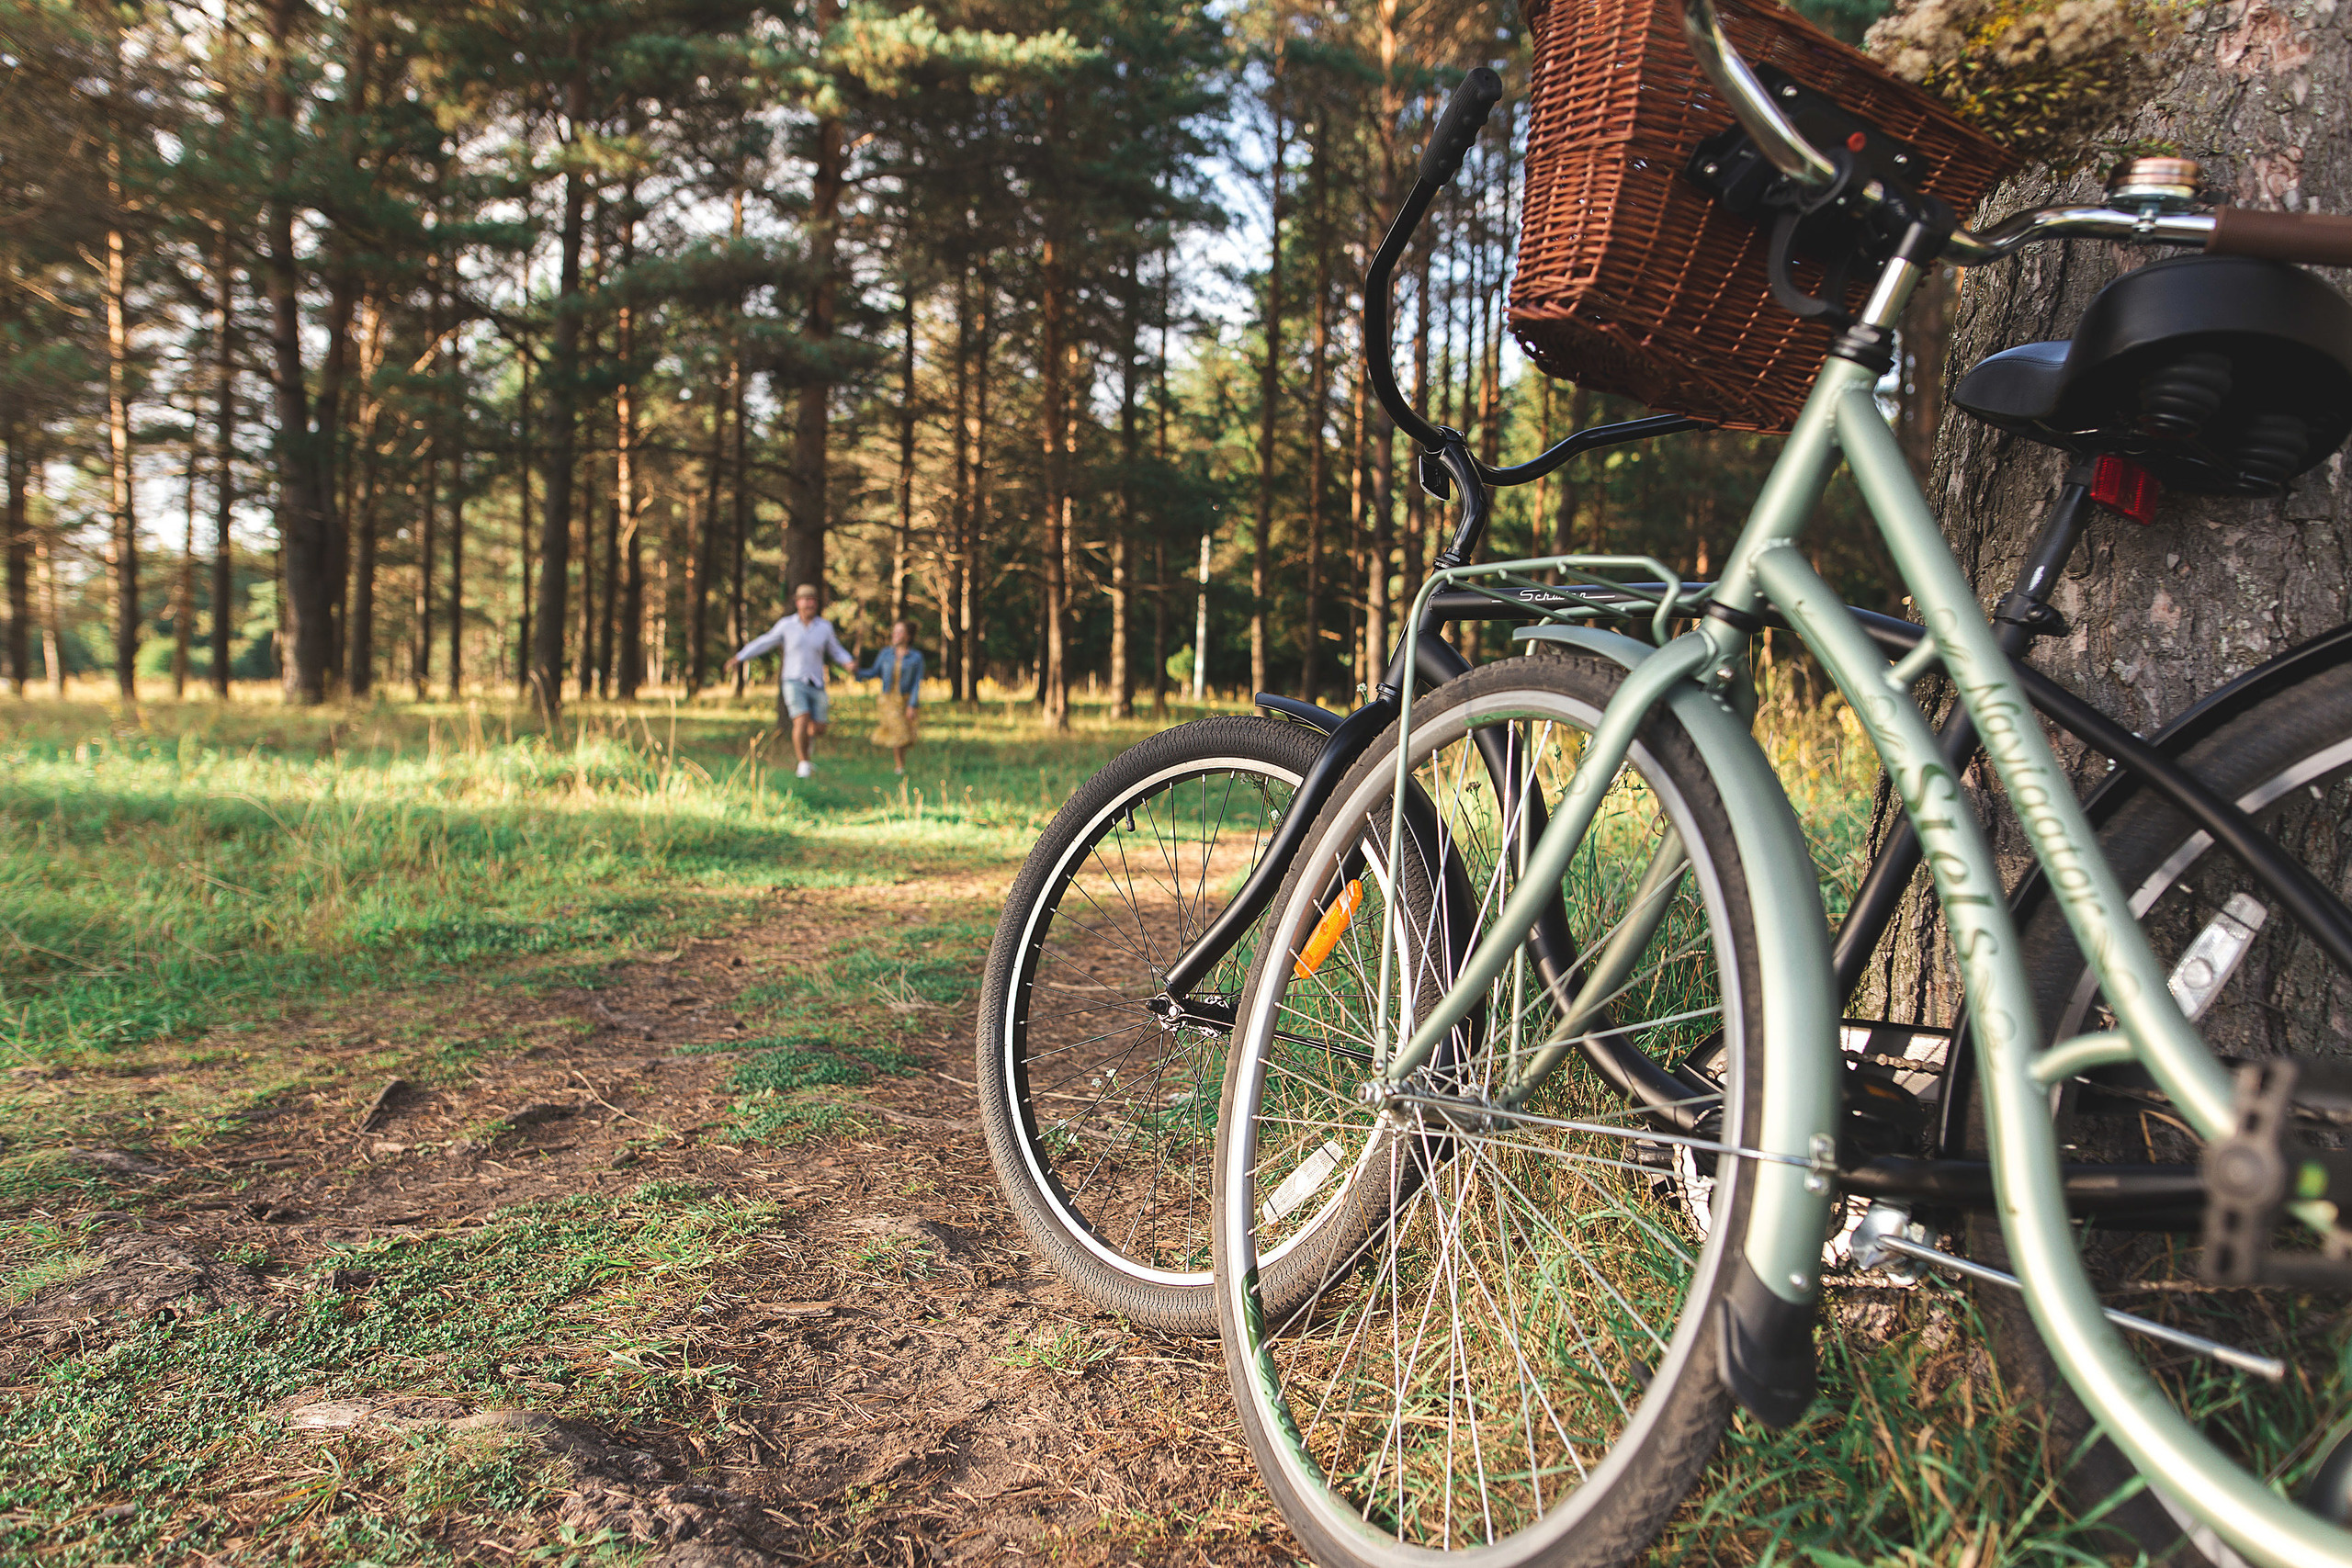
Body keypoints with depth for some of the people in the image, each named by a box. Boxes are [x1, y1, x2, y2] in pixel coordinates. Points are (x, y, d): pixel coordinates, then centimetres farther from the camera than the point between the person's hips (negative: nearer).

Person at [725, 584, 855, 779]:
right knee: (802, 720, -21)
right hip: (793, 682, -2)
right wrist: (740, 657, 7)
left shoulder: (824, 627, 2)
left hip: (816, 684, 2)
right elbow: (764, 643, 10)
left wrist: (849, 662, -8)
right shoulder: (787, 625, -1)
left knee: (819, 729, 1)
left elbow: (836, 651, 12)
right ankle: (804, 764, -9)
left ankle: (808, 736, 39)